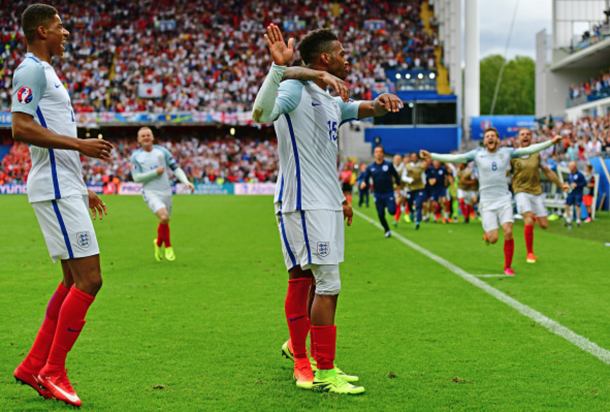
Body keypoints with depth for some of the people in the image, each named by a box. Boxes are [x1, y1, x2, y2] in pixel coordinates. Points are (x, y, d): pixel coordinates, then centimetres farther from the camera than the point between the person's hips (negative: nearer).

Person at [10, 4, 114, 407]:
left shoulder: (46, 72, 22)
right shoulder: (31, 70, -8)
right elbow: (22, 129, -20)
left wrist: (82, 190, 25)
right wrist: (80, 144, -19)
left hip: (64, 189, 10)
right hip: (56, 191, -10)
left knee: (74, 281, 12)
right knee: (89, 279, -11)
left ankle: (34, 365, 17)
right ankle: (53, 372, -2)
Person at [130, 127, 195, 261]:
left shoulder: (162, 151, 2)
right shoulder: (136, 156, -2)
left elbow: (176, 168, 4)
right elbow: (136, 178, -7)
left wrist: (186, 181, -11)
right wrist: (155, 172, -14)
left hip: (166, 192, 3)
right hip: (151, 193, -3)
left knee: (164, 222, 11)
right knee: (164, 217, -25)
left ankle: (158, 244, 42)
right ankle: (168, 246, -3)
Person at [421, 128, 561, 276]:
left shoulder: (506, 152, 4)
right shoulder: (478, 154, -1)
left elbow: (529, 150, 4)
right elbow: (455, 158, -7)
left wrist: (551, 142, -2)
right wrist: (431, 156, -17)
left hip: (504, 200, 1)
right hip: (487, 202, -1)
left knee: (508, 233, -14)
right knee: (493, 239, -9)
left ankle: (508, 267, 4)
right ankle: (488, 234, 30)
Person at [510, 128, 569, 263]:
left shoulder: (536, 155, 7)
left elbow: (547, 171, 19)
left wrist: (561, 185, 23)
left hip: (537, 192, 3)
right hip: (521, 191, -3)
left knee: (544, 225, -3)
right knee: (529, 221, -20)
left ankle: (534, 216, 34)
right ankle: (530, 254, -7)